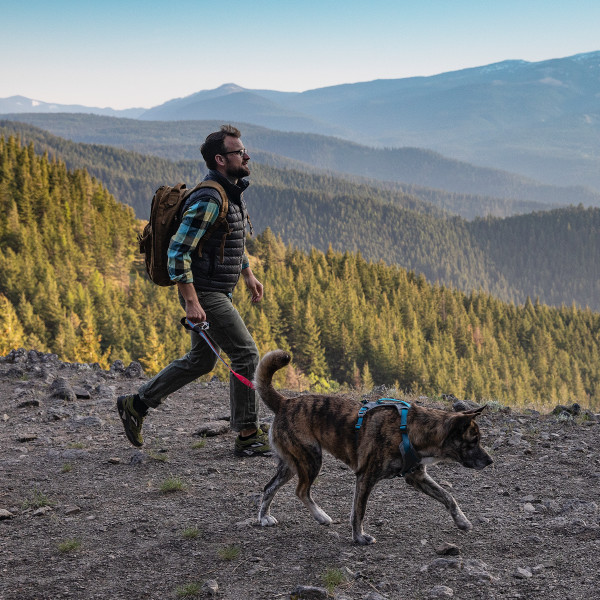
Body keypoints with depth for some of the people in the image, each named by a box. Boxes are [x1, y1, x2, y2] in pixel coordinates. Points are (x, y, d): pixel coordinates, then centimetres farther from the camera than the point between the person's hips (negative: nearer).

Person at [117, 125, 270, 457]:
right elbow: (178, 252, -25)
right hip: (205, 293, -10)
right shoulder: (208, 200, -21)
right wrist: (191, 302, -27)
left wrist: (248, 274, 25)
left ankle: (136, 404, 26)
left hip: (217, 291, 10)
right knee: (246, 354, -6)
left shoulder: (232, 192, 11)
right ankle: (248, 435, 4)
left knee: (201, 359, 17)